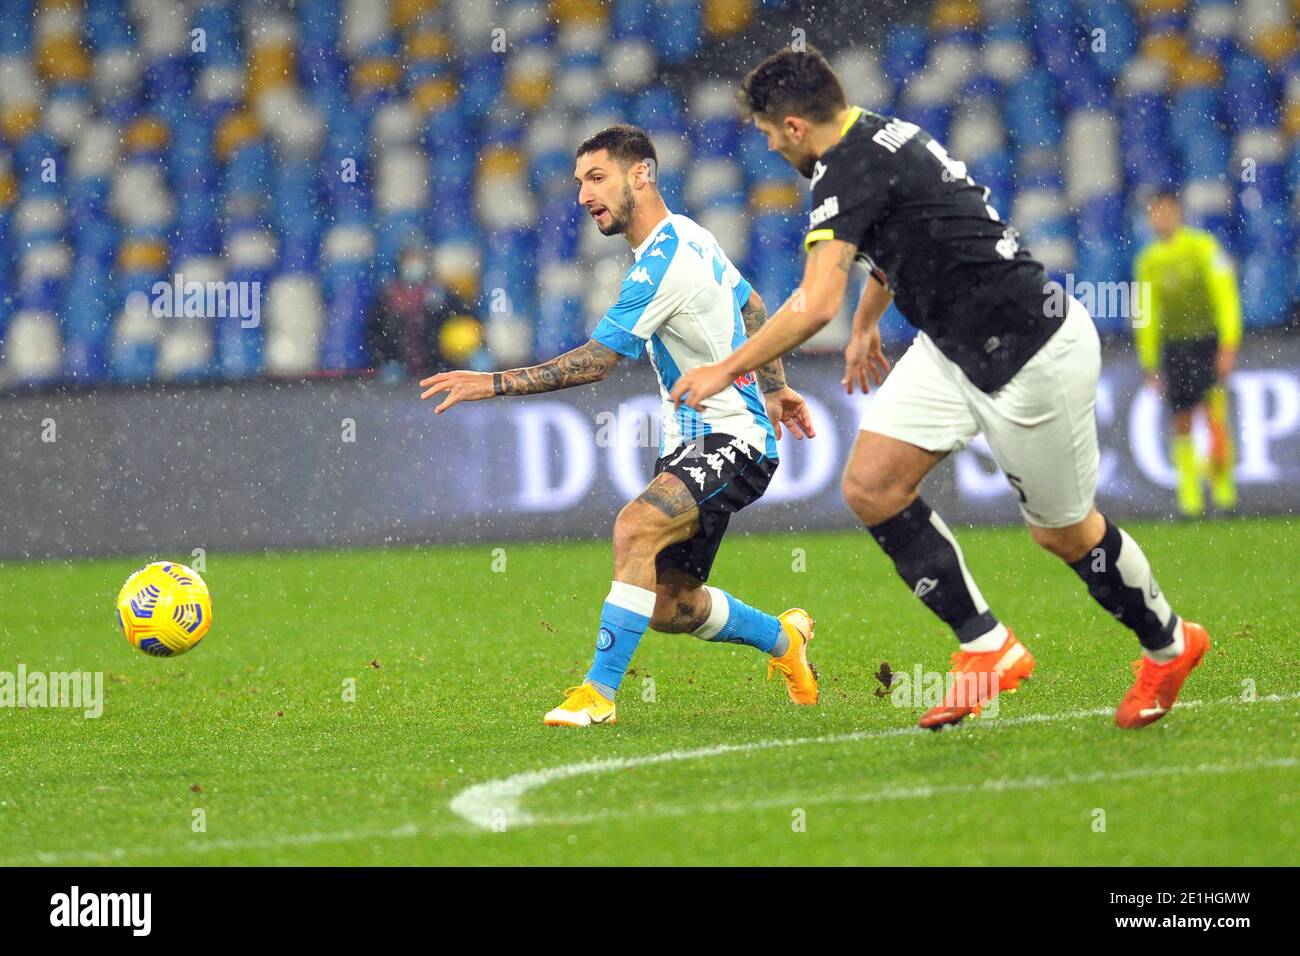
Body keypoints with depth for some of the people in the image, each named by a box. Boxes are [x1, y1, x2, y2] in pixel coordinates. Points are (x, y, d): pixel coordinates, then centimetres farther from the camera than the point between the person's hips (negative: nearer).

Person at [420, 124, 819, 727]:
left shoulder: (665, 261, -21)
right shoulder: (687, 238, 10)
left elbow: (595, 361, -25)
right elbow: (750, 305, 27)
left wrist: (493, 383, -25)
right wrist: (771, 387, 35)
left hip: (730, 440, -10)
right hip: (691, 440, 10)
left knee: (636, 527, -32)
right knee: (671, 608, 10)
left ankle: (600, 691, -32)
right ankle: (782, 638, 36)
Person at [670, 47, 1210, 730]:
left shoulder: (849, 170, -23)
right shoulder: (880, 135, 7)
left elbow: (816, 304, -31)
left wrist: (727, 369, -21)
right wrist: (865, 325, 40)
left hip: (1033, 356, -9)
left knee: (1064, 532, 7)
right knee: (871, 487, -3)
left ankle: (1169, 645, 32)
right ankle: (987, 648, 3)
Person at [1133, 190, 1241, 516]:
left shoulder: (1203, 246, -4)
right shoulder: (1148, 261, 10)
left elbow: (1225, 294, -8)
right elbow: (1146, 315, 17)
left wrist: (1229, 344, -15)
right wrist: (1150, 363, 15)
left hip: (1208, 340, -4)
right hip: (1173, 344, 4)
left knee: (1214, 412, -15)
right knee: (1182, 424, 1)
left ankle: (1222, 479, 3)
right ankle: (1189, 494, 7)